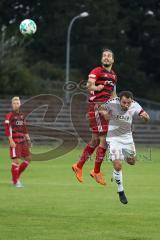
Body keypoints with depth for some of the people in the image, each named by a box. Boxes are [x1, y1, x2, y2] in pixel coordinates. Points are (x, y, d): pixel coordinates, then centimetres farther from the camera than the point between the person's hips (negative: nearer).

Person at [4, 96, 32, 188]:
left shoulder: (22, 115, 14)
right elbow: (7, 129, -13)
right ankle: (15, 181, 1)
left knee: (28, 158, 8)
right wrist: (11, 141, -20)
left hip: (23, 141, 7)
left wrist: (28, 139, 15)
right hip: (15, 142, -7)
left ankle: (17, 175, 20)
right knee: (16, 161, -8)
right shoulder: (9, 116, -7)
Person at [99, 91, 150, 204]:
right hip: (113, 138, -4)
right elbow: (100, 109, -7)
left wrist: (145, 116, -35)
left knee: (131, 162, 18)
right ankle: (121, 192, 8)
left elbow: (147, 118, -10)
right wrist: (103, 113, -31)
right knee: (117, 166, -12)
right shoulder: (112, 104, -23)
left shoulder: (134, 106, -15)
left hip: (127, 137, 4)